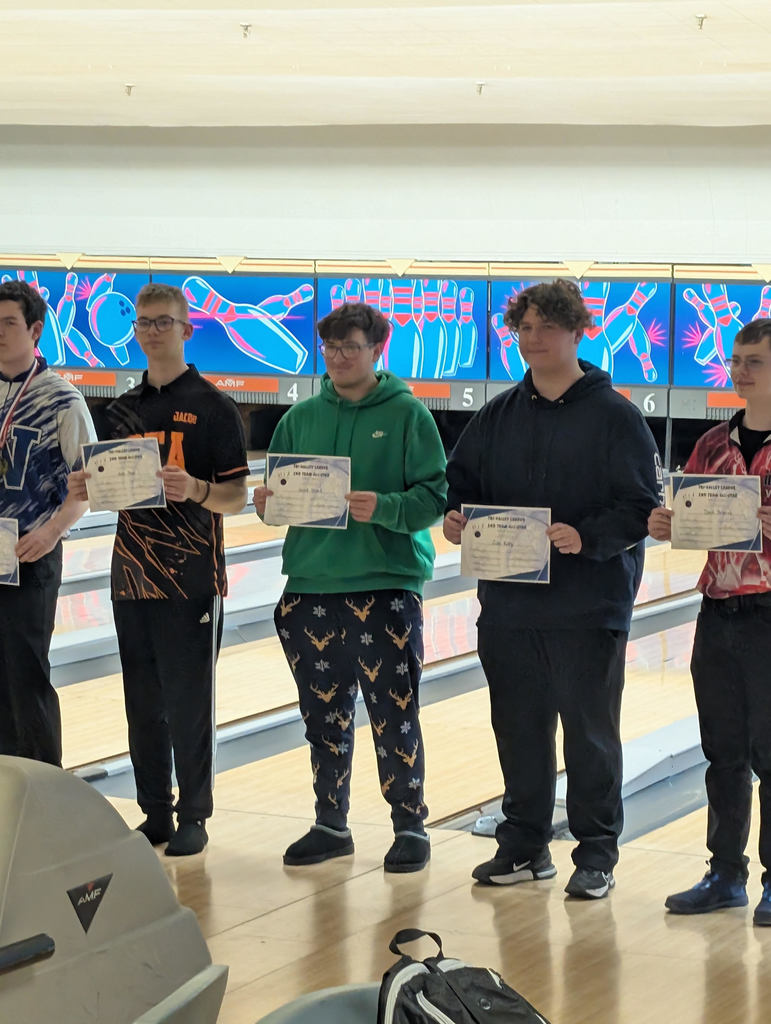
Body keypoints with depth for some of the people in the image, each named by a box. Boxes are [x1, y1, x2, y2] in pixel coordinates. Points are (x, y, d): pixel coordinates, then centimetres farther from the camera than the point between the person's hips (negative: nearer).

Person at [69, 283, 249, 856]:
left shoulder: (213, 408, -3)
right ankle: (155, 814, 18)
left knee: (189, 706, -1)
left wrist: (196, 490, -25)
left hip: (192, 580, -5)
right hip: (133, 576, 5)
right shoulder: (123, 411, 12)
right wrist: (86, 489, -5)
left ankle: (193, 818, 10)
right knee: (143, 706, 8)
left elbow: (236, 498, -6)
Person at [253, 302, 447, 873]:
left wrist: (385, 508, -24)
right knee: (324, 714, 12)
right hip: (311, 585, 4)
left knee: (394, 716, -1)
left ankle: (411, 826, 11)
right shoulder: (302, 417, 11)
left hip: (387, 585, -4)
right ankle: (331, 825, 24)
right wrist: (268, 502, -8)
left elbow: (434, 498, -7)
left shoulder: (407, 415, -2)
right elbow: (278, 493, 14)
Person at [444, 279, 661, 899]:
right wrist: (456, 516, -6)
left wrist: (586, 537, -25)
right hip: (509, 602, 5)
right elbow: (462, 483, 16)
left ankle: (598, 854, 12)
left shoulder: (614, 415, -5)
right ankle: (524, 844, 23)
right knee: (518, 727, 11)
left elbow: (641, 507, -9)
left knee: (590, 731, 2)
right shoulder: (499, 416, 10)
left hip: (590, 607, -5)